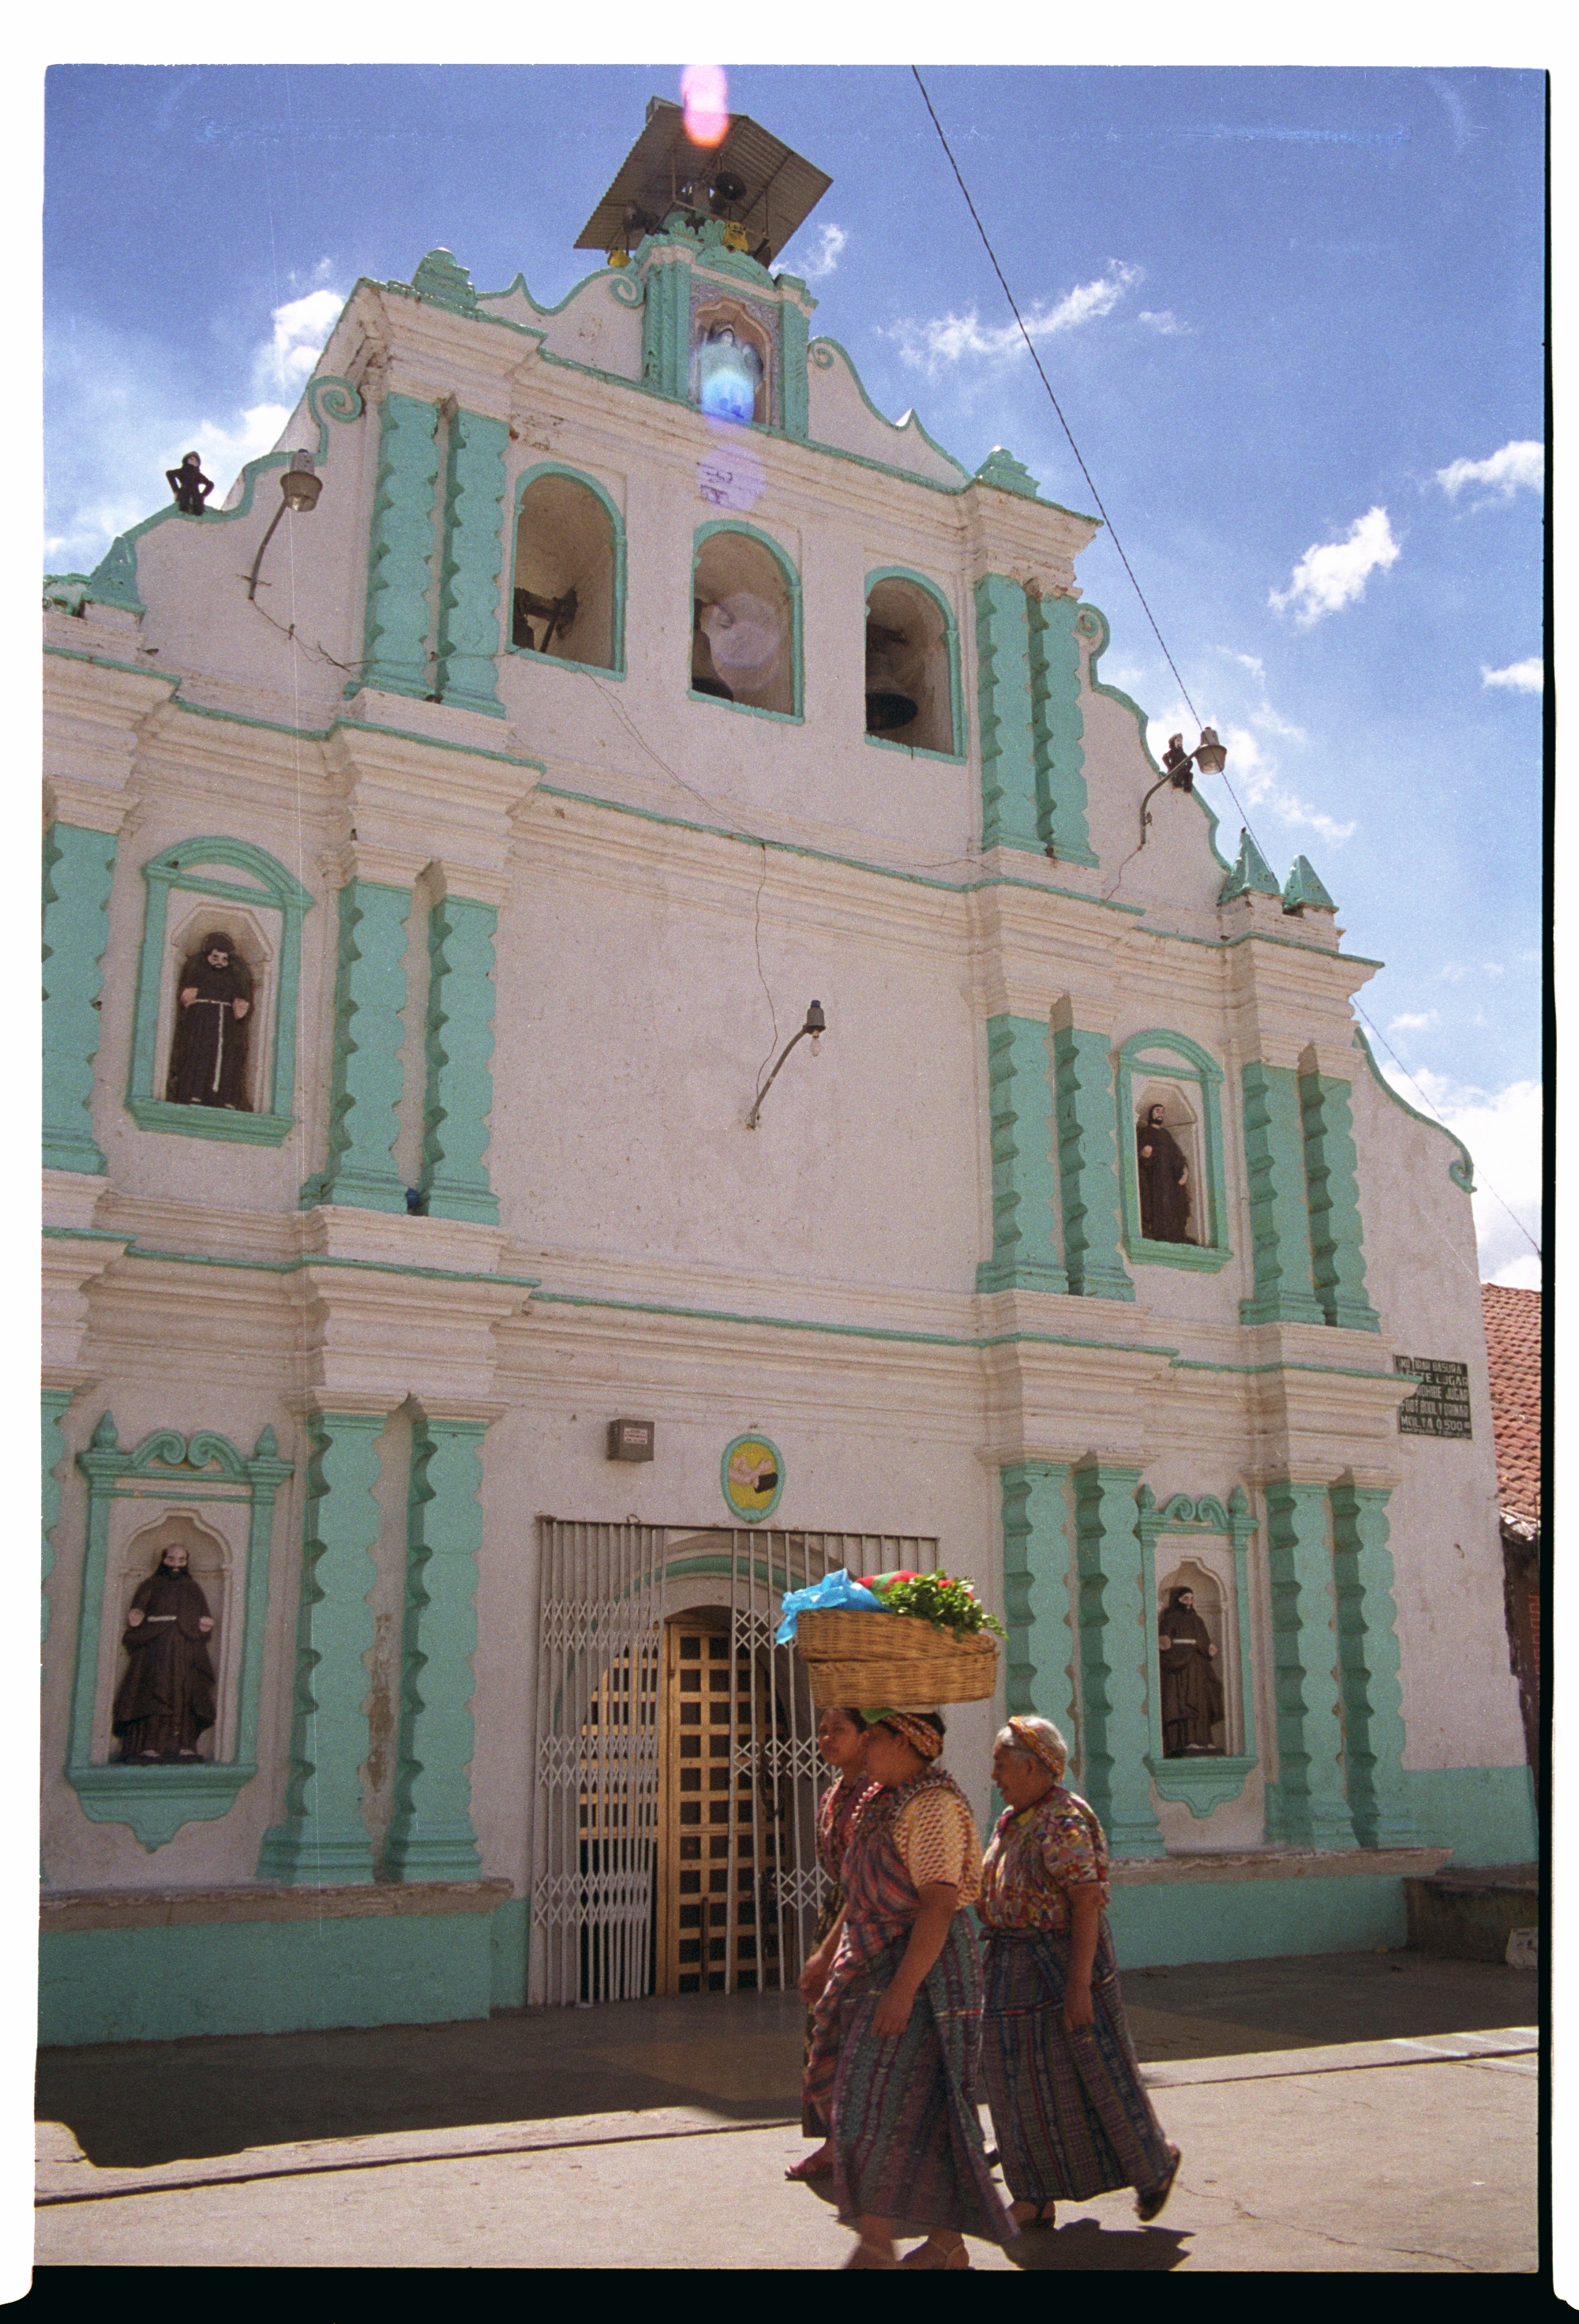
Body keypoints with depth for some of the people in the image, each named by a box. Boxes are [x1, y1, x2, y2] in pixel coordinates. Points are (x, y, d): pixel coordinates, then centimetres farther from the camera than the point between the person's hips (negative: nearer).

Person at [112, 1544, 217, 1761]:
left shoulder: (193, 1589, 19)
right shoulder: (151, 1587, 11)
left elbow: (203, 1618, 18)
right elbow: (136, 1616, 5)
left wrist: (205, 1626, -5)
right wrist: (135, 1618, -18)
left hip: (186, 1655, 2)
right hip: (155, 1651, -2)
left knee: (184, 1698, -5)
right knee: (154, 1694, -13)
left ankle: (184, 1745, -4)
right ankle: (149, 1745, -12)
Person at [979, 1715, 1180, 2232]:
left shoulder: (1064, 1821, -19)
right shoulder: (1012, 1820, 10)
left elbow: (1087, 1902, -23)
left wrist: (1079, 1983, -26)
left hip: (1064, 1961, -9)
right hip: (1014, 1969, 9)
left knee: (1095, 2073, 4)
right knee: (1018, 2082, 9)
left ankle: (1155, 2163, 26)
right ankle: (1036, 2199, 18)